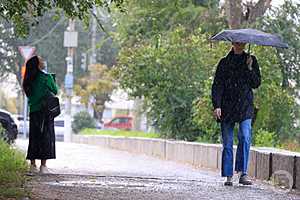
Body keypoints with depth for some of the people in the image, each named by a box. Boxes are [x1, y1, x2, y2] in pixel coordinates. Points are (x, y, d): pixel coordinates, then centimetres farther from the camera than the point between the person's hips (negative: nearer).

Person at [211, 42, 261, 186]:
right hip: (227, 108, 0)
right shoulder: (224, 63, 8)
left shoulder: (251, 60, 11)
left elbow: (256, 84, 6)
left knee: (245, 138, -17)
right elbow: (217, 86, 2)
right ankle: (228, 176, 5)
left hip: (245, 107, 0)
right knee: (227, 143, 0)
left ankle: (243, 173, -17)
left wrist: (250, 69, -9)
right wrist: (217, 105, -10)